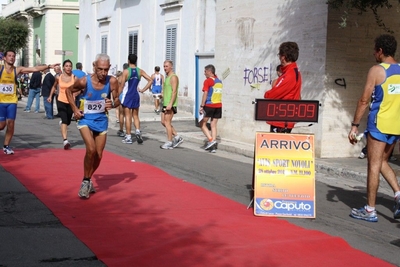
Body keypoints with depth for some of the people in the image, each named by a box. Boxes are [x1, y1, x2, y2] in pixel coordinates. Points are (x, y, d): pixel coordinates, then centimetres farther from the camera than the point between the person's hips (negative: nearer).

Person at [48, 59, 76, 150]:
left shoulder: (74, 77, -5)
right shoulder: (59, 77, 0)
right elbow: (54, 86, 19)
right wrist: (50, 96, 17)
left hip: (71, 102, 1)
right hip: (61, 101, -1)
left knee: (68, 122, 16)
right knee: (64, 120, -18)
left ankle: (62, 121, 55)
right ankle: (65, 140, -24)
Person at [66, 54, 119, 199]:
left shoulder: (112, 81, -15)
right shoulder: (84, 81, -19)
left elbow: (117, 99, -1)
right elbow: (68, 90, 0)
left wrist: (113, 103, -24)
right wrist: (74, 109, -8)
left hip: (102, 120, 3)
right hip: (85, 119, -3)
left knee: (98, 155, 9)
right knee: (91, 149, -23)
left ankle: (87, 180, 33)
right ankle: (85, 182, -5)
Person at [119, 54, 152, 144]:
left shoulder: (126, 71, -8)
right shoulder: (140, 71, 3)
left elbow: (121, 86, -9)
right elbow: (150, 80, -3)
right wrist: (143, 90, 3)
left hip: (127, 96, -4)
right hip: (136, 95, 4)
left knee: (128, 116, 2)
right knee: (135, 116, 15)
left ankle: (128, 137, 4)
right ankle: (138, 131, -8)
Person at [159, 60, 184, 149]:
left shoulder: (173, 77, -12)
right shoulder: (167, 77, 18)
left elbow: (174, 91, -20)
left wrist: (170, 104, -26)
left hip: (170, 104, -10)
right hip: (165, 103, 10)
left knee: (167, 122, -6)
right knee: (163, 122, 10)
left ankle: (169, 143, 0)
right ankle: (177, 137, 15)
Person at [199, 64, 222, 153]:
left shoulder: (208, 81, -7)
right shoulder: (219, 81, 13)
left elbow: (205, 94, -13)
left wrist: (201, 106, -12)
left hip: (209, 105, -6)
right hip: (218, 105, 6)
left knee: (202, 123, 6)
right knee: (213, 125, 7)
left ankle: (211, 140, -9)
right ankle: (213, 146, 2)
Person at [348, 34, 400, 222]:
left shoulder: (377, 70, -8)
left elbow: (364, 100, -11)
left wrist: (354, 126, -7)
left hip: (379, 124, -6)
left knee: (374, 165, -1)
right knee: (382, 162, 20)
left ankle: (370, 210, 3)